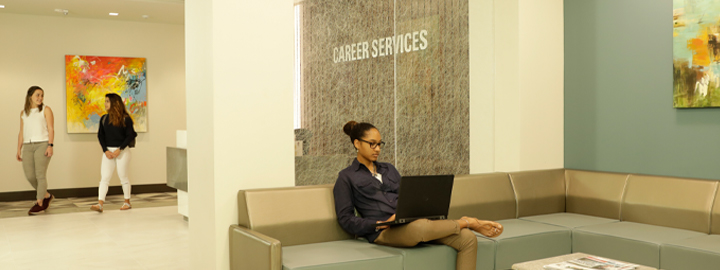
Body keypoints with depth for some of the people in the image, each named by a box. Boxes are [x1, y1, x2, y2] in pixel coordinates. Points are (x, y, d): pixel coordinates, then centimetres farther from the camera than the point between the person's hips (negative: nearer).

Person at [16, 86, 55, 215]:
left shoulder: (46, 110, 5)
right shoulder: (23, 113, 17)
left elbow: (51, 129, -2)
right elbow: (21, 132, 17)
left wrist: (50, 145, -13)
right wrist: (19, 150, 11)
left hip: (42, 145, -4)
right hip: (27, 146, 4)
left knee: (40, 174, -8)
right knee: (30, 176, 0)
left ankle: (40, 204, -2)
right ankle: (47, 196, 20)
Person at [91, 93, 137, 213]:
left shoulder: (125, 119, -6)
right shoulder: (104, 118, 7)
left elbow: (130, 136, -8)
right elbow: (100, 135, 7)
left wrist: (119, 149, -15)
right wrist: (105, 150, -6)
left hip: (122, 151, -4)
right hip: (108, 151, 4)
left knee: (123, 176, 5)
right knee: (104, 177, -4)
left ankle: (127, 202, 20)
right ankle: (100, 204, -9)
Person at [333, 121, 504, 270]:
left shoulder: (388, 169, 25)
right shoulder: (347, 177, 8)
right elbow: (345, 219, 1)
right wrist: (379, 224, -12)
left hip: (411, 221, 6)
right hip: (384, 233, -6)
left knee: (468, 239, -15)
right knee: (419, 228, -39)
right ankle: (465, 222, -11)